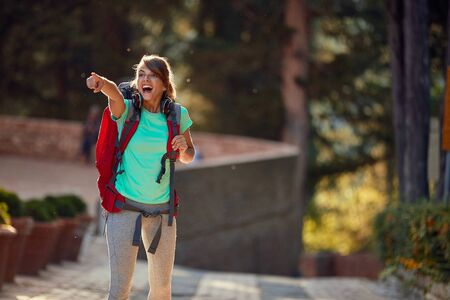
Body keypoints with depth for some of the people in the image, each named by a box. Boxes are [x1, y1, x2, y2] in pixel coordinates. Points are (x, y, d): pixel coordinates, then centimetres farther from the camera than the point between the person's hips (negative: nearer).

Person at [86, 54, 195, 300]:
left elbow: (188, 157, 14)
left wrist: (183, 148, -11)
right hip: (125, 205, -3)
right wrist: (101, 83, -55)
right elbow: (114, 94, -32)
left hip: (162, 208, 3)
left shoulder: (177, 115, 2)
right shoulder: (127, 109, -7)